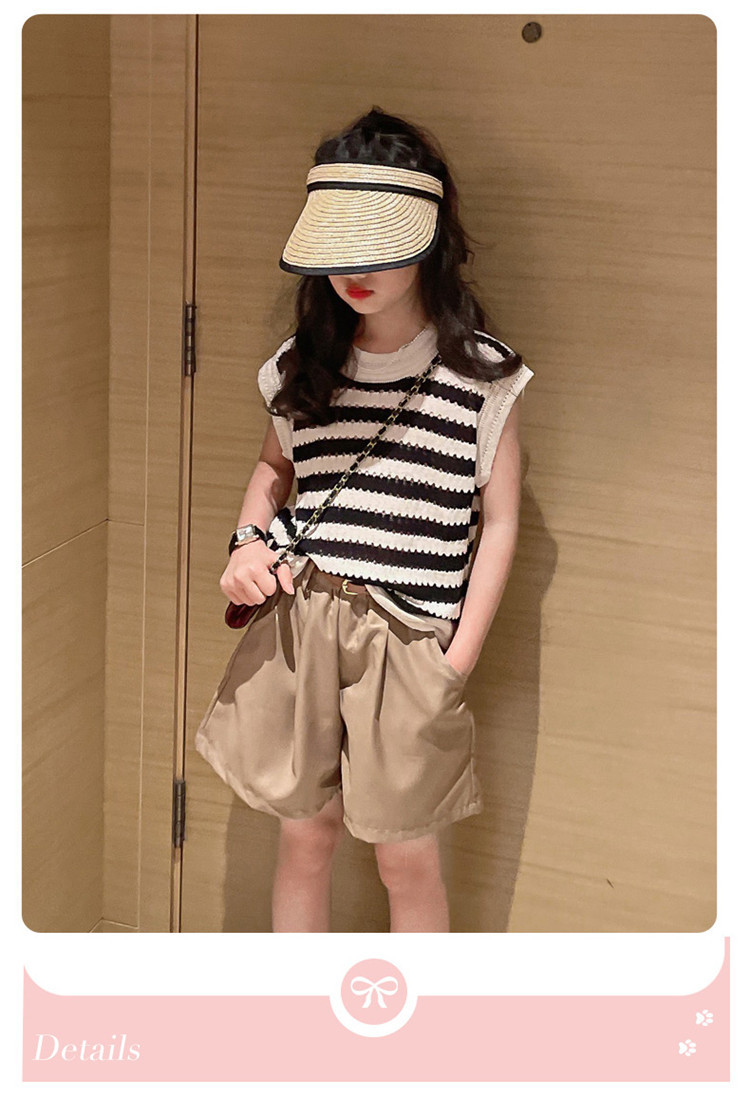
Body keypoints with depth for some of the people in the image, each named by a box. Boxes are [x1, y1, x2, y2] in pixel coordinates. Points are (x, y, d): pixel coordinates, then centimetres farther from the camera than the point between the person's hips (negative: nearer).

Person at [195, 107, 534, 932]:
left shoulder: (482, 372, -6)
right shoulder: (305, 361, 5)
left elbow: (499, 521, -2)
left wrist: (458, 658, -6)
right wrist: (248, 538, 1)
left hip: (408, 640, -3)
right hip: (296, 622, 3)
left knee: (407, 858, 7)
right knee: (304, 836, 14)